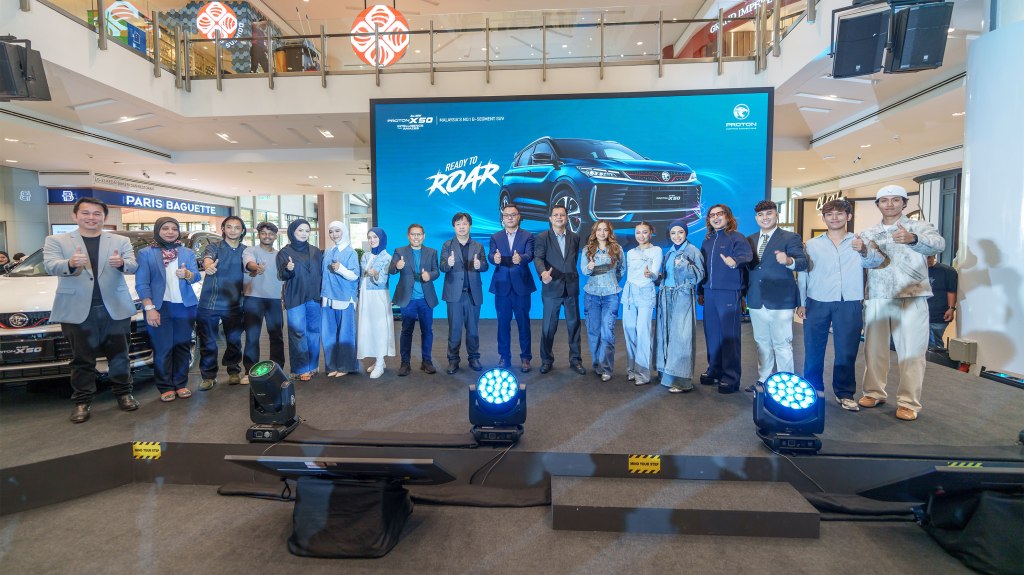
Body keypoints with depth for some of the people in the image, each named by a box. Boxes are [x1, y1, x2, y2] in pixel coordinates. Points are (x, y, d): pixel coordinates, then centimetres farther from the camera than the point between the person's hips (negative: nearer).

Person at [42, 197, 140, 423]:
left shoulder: (121, 241, 9)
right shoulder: (56, 241, 7)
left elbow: (133, 265, -4)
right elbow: (50, 266, -9)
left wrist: (121, 263, -29)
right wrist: (70, 264, -32)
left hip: (115, 308, 1)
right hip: (77, 309, -1)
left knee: (119, 354, 9)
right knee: (82, 359, 6)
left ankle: (123, 393, 21)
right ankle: (82, 401, 16)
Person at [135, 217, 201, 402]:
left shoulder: (188, 253, 10)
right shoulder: (146, 253, 3)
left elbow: (196, 277, 1)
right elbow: (141, 283, -3)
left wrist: (187, 274, -23)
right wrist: (149, 308, -13)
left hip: (185, 307, 3)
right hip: (160, 307, -2)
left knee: (183, 347, 7)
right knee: (162, 349, 0)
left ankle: (181, 384, 16)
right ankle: (166, 387, 9)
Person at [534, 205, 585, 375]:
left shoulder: (575, 237, 9)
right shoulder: (542, 237, -2)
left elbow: (575, 259, 16)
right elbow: (538, 258, -16)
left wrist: (571, 276, 7)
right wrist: (543, 272, -35)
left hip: (571, 288, 3)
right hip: (552, 287, -3)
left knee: (574, 325, 8)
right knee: (549, 326, 5)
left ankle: (575, 360, 19)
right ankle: (546, 360, 19)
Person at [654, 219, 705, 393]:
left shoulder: (693, 251, -4)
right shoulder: (669, 252, 15)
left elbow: (699, 275, -11)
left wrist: (684, 264, -22)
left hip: (683, 297, -7)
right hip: (666, 297, 7)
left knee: (680, 337, -8)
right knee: (666, 334, 8)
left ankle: (682, 380, -4)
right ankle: (668, 374, 17)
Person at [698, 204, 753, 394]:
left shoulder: (736, 237, -3)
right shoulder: (707, 240, 16)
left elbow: (747, 255, -21)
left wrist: (735, 261, -44)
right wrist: (700, 292, 19)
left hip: (728, 292, -6)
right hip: (709, 292, 6)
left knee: (729, 335, -3)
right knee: (711, 333, 11)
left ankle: (731, 377, 5)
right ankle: (715, 371, 24)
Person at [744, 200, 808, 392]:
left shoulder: (790, 238, -3)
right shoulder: (749, 240, 12)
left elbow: (803, 263, -14)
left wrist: (789, 261, -35)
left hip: (780, 302, -5)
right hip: (756, 302, 5)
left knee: (782, 345, -1)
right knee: (762, 343, 14)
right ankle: (764, 379, 26)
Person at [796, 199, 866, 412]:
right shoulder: (812, 244, 9)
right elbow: (802, 274, 9)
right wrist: (800, 302, 3)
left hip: (849, 305, 0)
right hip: (817, 303, 0)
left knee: (846, 351, 4)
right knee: (813, 350, 5)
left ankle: (844, 393, 18)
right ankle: (813, 392, 18)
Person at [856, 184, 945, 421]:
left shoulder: (919, 227, 3)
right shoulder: (869, 233, 10)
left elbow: (938, 244, -19)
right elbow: (874, 261, -8)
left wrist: (912, 239, -41)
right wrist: (863, 251, -32)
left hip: (912, 299, -2)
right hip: (877, 299, 3)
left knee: (911, 352, -1)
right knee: (874, 348, 8)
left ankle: (908, 402, 8)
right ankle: (874, 393, 21)